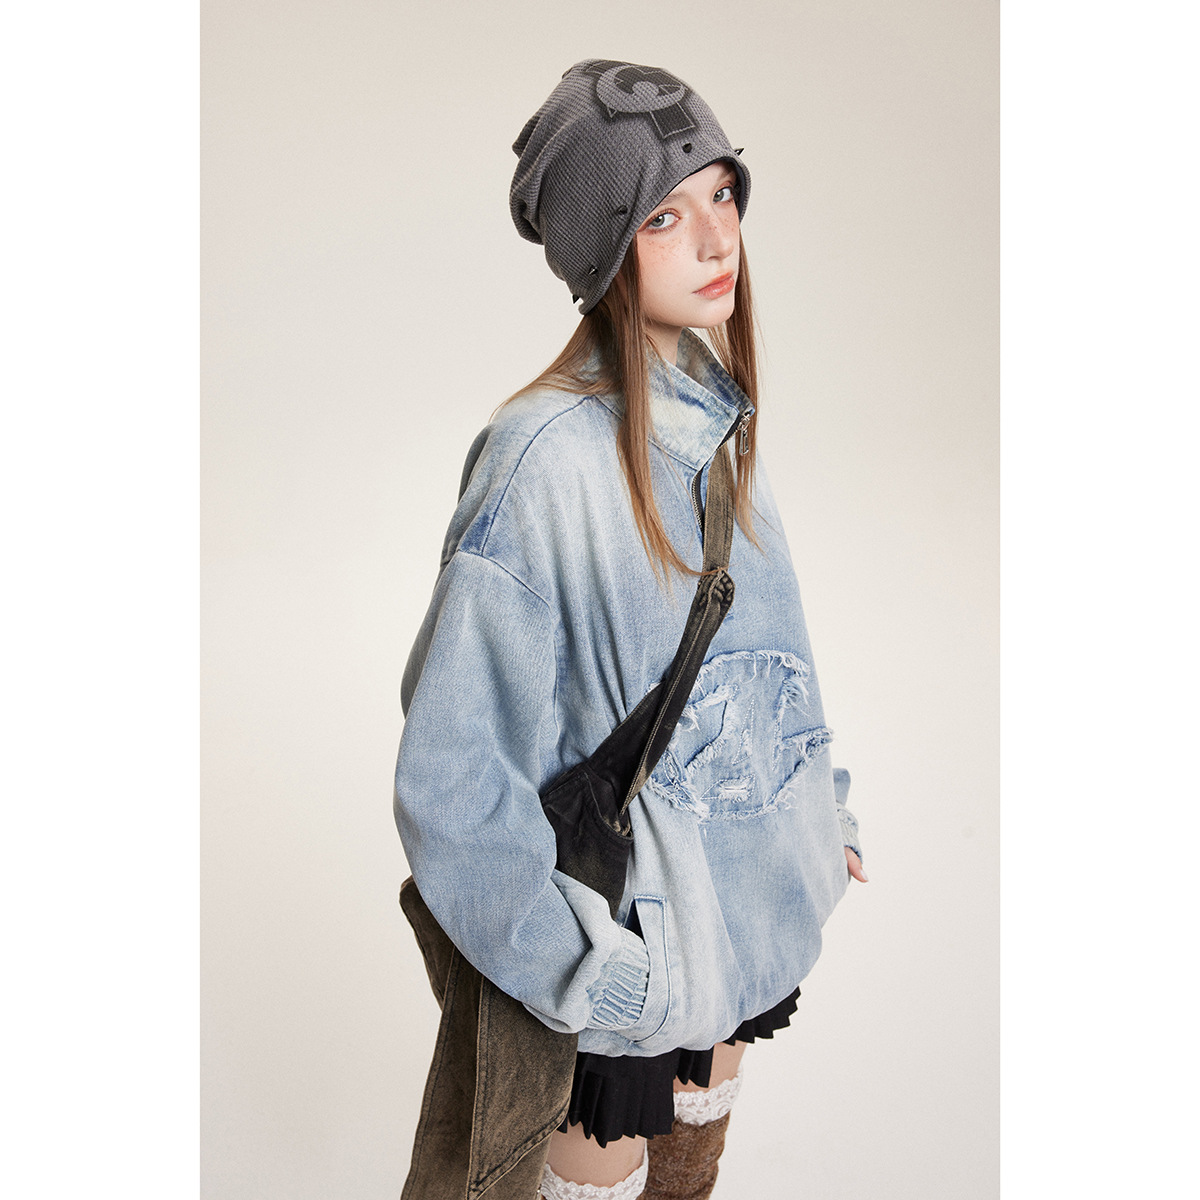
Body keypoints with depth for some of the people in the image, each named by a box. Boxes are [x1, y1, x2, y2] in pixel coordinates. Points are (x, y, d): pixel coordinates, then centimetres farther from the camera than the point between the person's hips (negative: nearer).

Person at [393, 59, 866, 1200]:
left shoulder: (713, 407, -2)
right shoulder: (544, 460, -27)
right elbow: (452, 763, -24)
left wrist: (816, 801, 14)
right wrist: (577, 966, -20)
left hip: (753, 870, 7)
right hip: (641, 912, -6)